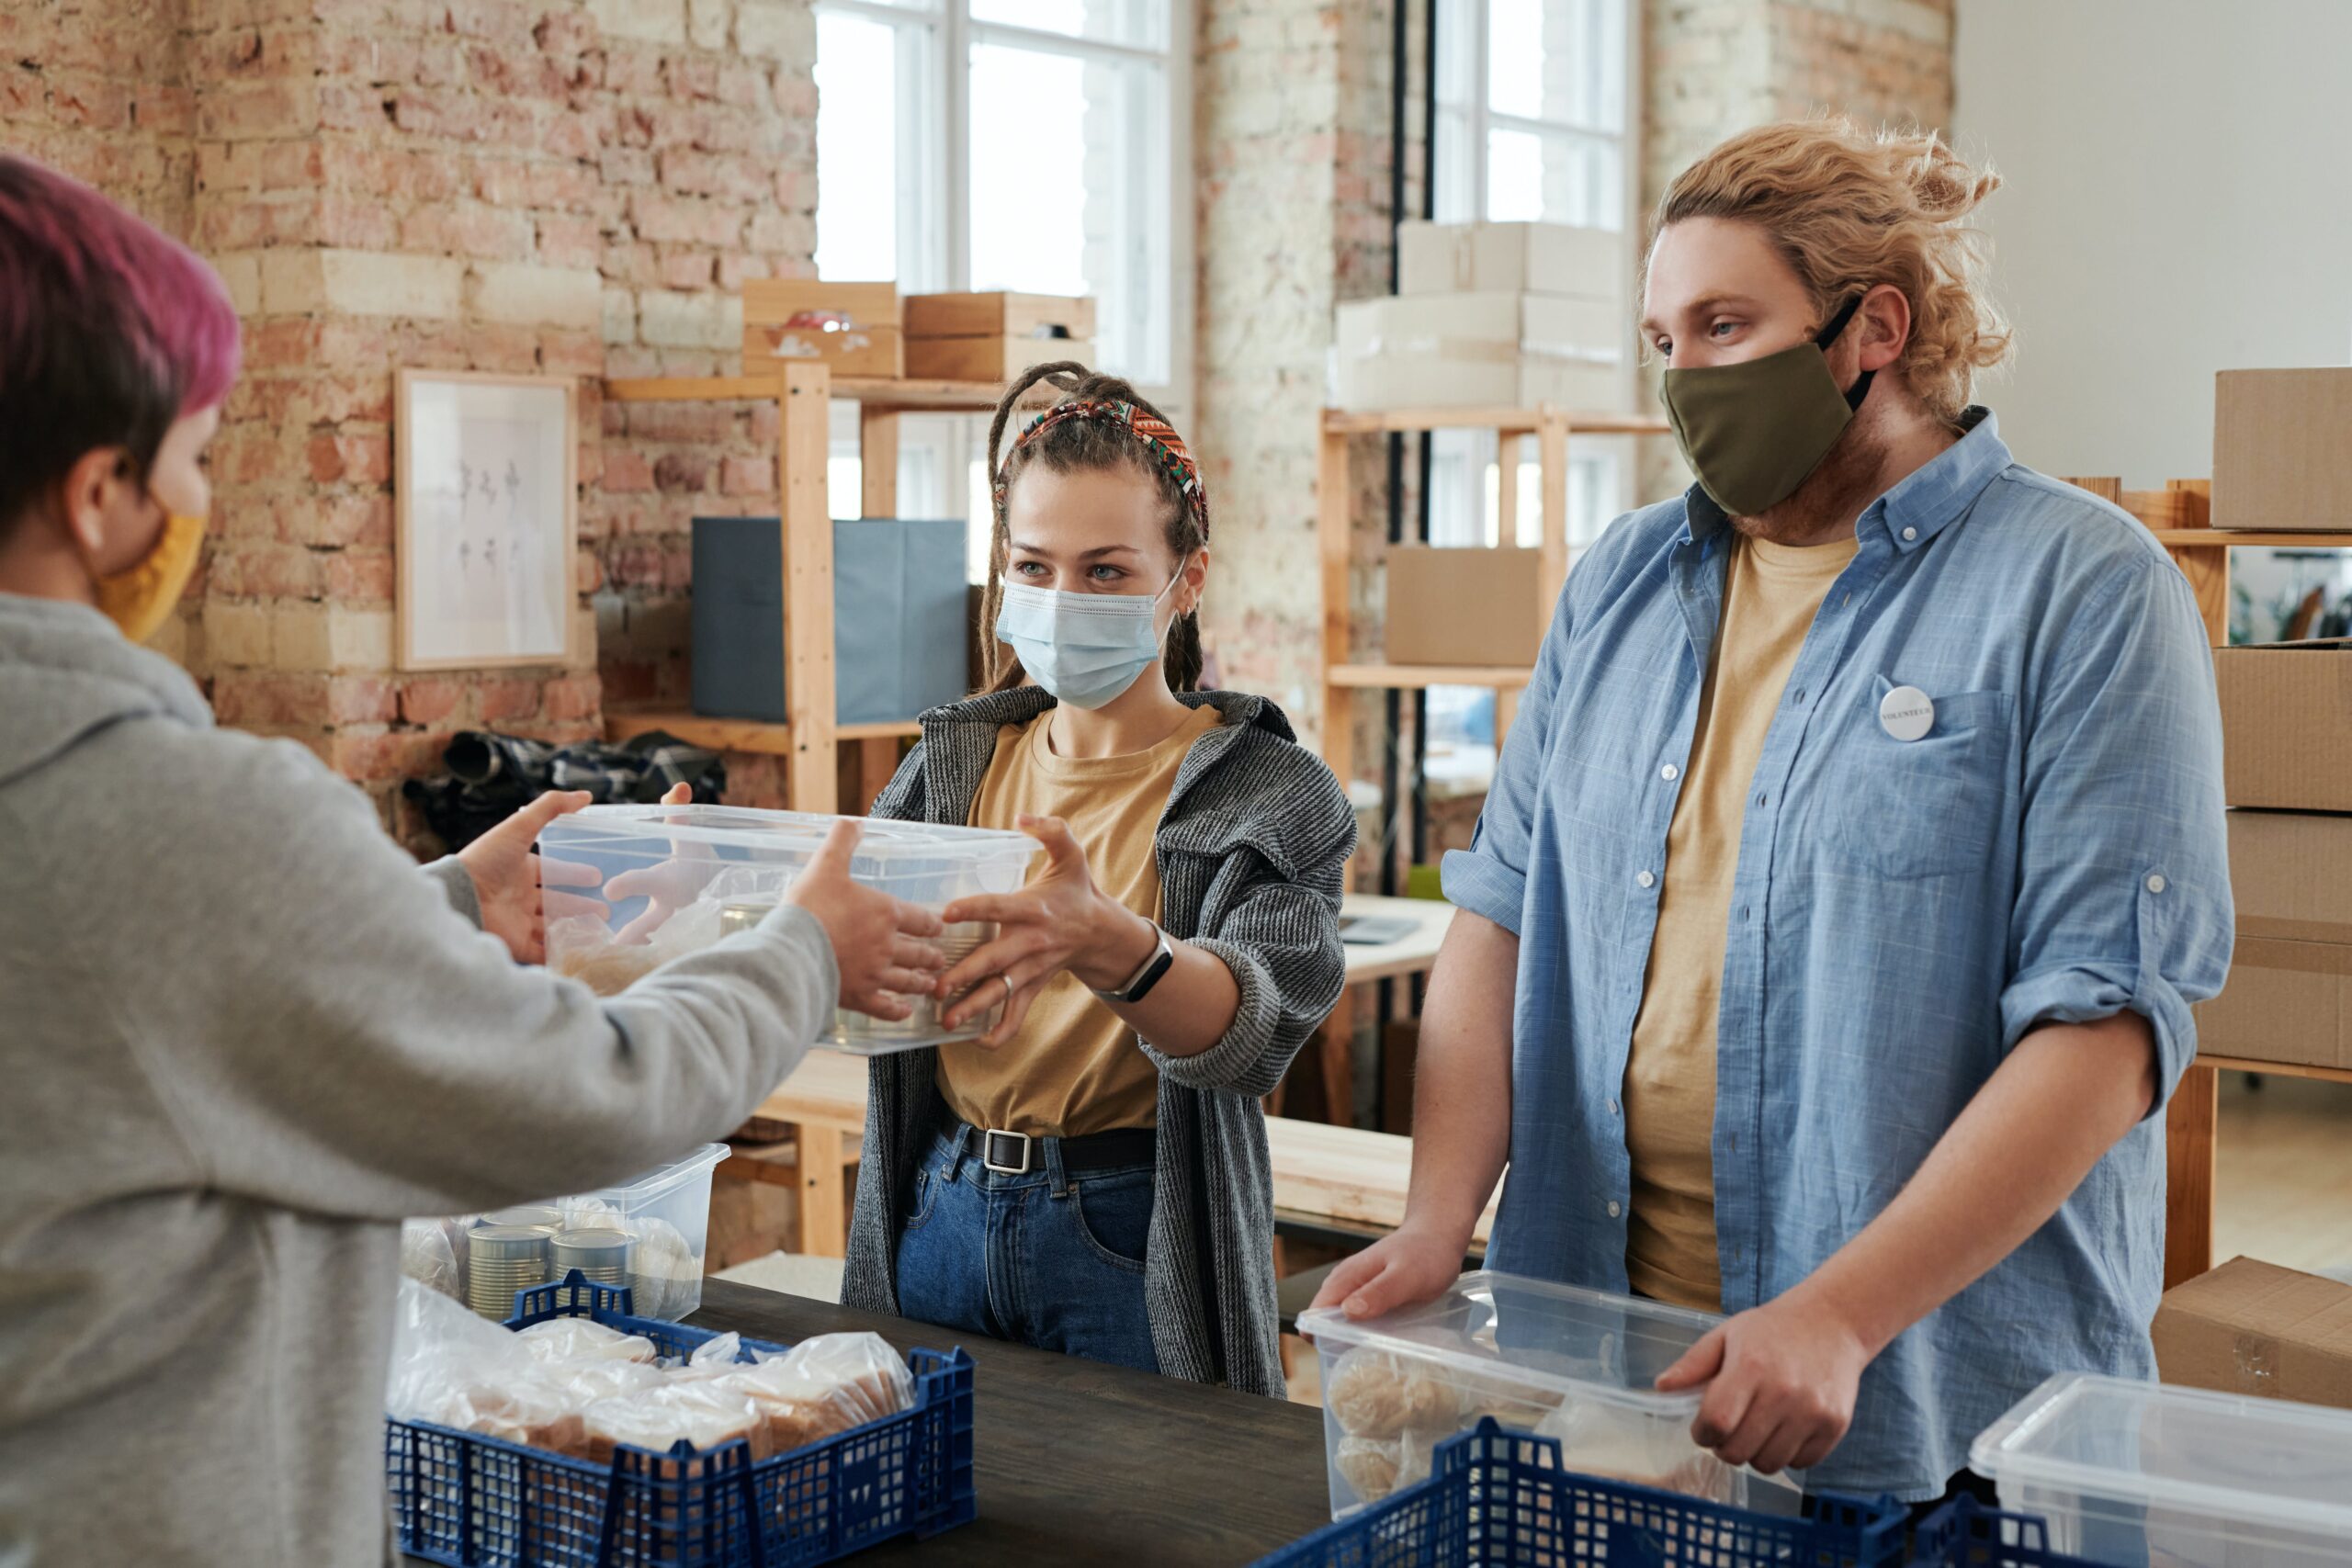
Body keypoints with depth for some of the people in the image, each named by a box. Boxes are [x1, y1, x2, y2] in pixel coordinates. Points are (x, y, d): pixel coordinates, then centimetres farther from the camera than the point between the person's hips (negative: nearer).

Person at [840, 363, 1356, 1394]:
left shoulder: (1267, 793, -6)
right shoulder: (954, 761, 8)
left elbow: (1254, 1026, -22)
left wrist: (1105, 944, -43)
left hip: (1132, 1241, -4)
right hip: (940, 1218, 4)